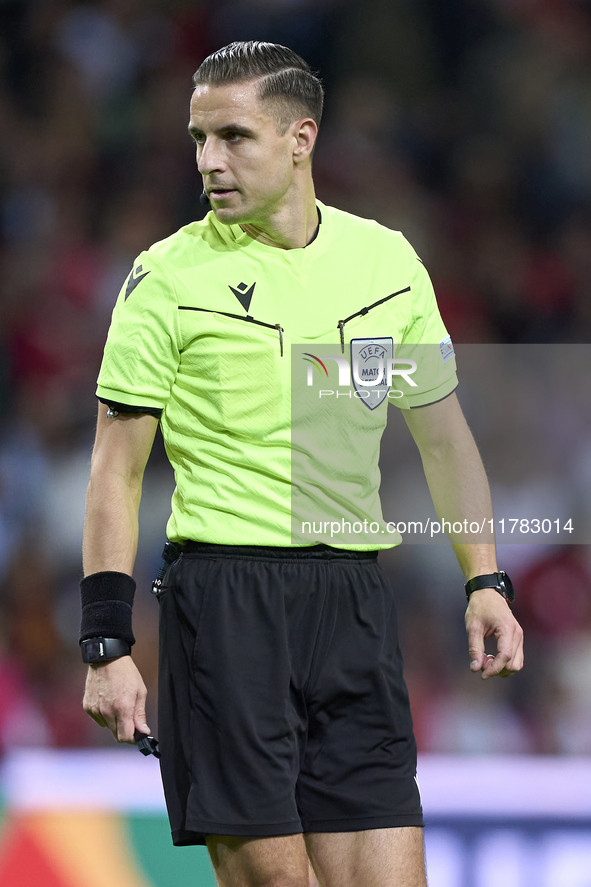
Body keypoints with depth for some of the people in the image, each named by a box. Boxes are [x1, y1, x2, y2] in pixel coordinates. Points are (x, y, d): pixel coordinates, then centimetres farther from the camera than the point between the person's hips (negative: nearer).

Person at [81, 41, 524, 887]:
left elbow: (443, 435, 19)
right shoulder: (170, 276, -2)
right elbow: (117, 470, -1)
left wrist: (485, 579, 10)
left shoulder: (387, 260, 8)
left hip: (354, 596, 3)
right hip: (223, 590, -3)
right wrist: (108, 645, -7)